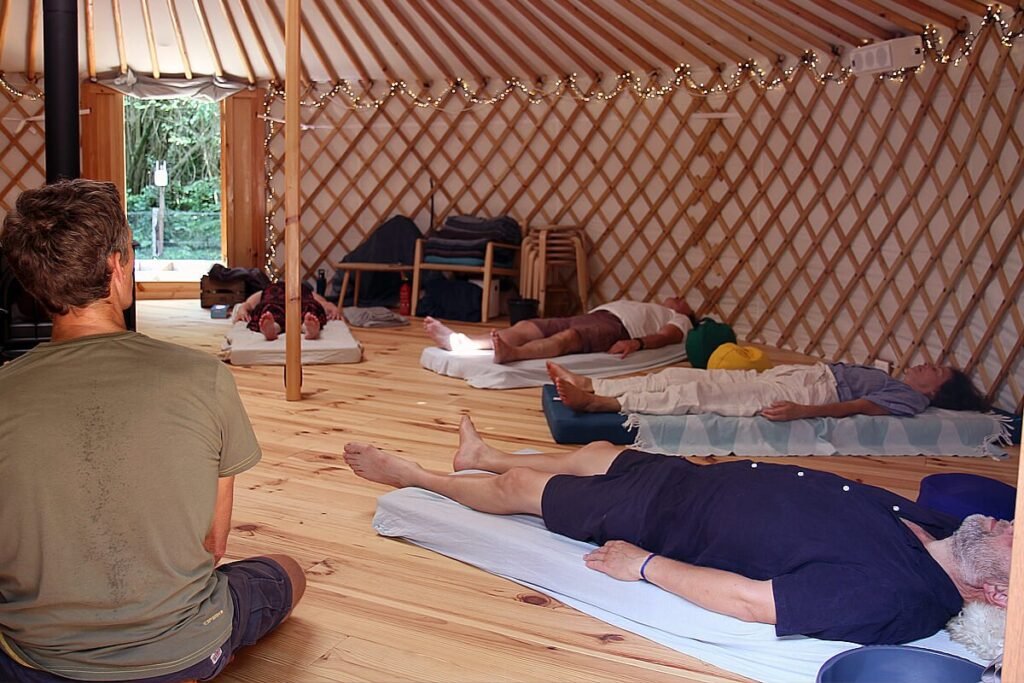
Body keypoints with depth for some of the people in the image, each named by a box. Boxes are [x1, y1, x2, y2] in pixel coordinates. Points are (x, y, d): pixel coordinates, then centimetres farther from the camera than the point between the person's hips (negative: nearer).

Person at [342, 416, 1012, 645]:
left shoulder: (888, 596, -34)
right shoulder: (943, 526, -11)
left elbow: (748, 598, -31)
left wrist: (644, 565, -22)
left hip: (669, 519, -7)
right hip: (706, 477, 7)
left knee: (520, 485, 9)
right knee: (598, 451, 28)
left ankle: (413, 475, 40)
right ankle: (483, 456, 58)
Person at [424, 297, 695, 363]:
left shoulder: (679, 320, 25)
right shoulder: (642, 307, 45)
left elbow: (668, 336, 1)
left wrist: (637, 342, -20)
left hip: (616, 327, -7)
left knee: (567, 337, -39)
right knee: (525, 327, -17)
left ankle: (511, 353, -65)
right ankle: (459, 341, -36)